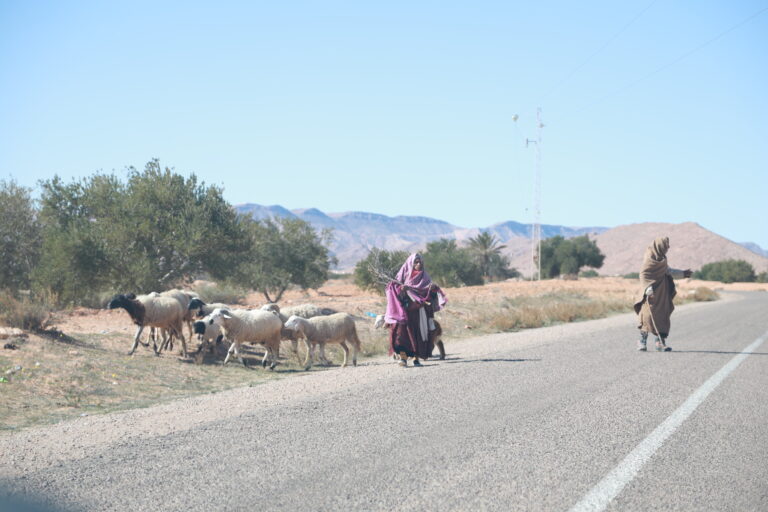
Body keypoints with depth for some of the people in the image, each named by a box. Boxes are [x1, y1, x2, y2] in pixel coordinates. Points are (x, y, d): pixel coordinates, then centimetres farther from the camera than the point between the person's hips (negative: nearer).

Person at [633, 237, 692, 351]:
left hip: (662, 294, 7)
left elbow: (668, 271, 25)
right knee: (648, 315, -9)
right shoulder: (649, 259, -12)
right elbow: (643, 275, -16)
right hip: (652, 295, -7)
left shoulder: (662, 259, 10)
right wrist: (648, 289, -25)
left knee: (662, 317, 1)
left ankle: (660, 342, 1)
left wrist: (683, 273, 26)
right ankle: (642, 342, 0)